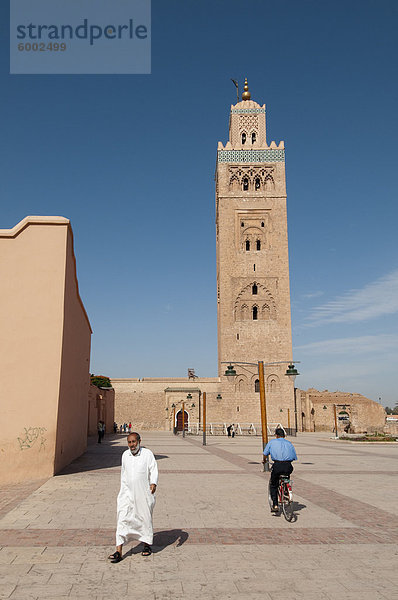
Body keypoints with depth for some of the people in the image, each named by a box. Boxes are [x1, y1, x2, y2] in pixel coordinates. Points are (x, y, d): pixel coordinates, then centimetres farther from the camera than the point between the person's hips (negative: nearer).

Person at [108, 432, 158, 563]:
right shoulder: (125, 455, 7)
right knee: (122, 519, -6)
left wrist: (153, 483, -26)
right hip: (127, 493, 3)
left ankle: (147, 544, 30)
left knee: (145, 519, 10)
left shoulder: (147, 454, -6)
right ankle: (118, 551, -4)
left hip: (144, 493, -3)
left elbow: (153, 470, -9)